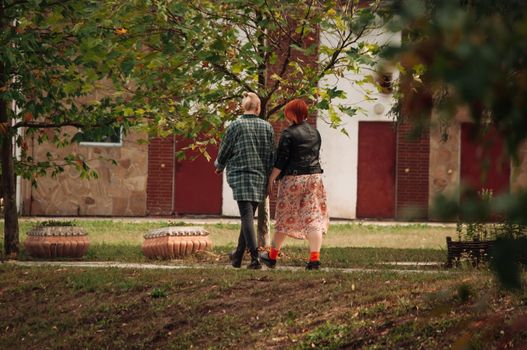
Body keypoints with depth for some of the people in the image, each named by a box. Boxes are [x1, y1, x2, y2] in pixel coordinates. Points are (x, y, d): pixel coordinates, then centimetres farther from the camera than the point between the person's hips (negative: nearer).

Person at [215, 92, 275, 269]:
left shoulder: (236, 126, -4)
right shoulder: (267, 127, 5)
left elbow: (224, 150, 2)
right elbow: (272, 154, 8)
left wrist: (219, 166, 23)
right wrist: (269, 178, 17)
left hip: (240, 175, -4)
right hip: (261, 176, 4)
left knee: (247, 215, -8)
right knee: (249, 215, 14)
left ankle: (255, 257, -18)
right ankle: (238, 255, 23)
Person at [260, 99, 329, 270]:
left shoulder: (288, 133, -9)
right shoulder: (315, 132, 10)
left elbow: (281, 161, -12)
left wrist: (271, 179, -6)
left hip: (293, 178, -5)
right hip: (315, 177, 5)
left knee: (285, 218, 6)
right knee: (313, 217, 1)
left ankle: (272, 256, 18)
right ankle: (315, 257, -9)